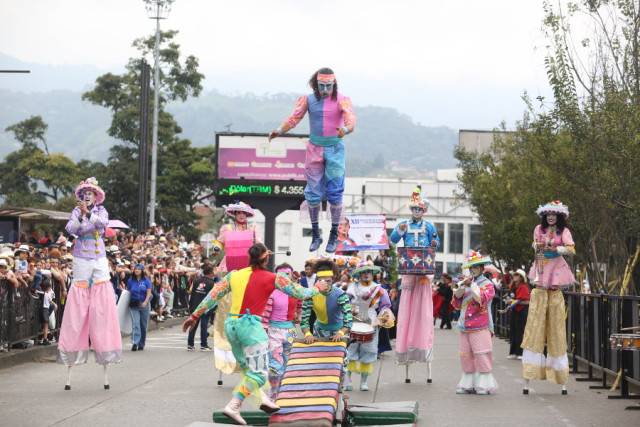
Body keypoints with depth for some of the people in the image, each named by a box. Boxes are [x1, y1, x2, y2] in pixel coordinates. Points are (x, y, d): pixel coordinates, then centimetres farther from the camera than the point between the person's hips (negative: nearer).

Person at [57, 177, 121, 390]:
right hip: (81, 259, -1)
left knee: (102, 306, -4)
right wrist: (80, 217, -28)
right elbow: (70, 229, -11)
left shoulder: (101, 211, 5)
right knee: (77, 306, -3)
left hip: (99, 259, 1)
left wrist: (89, 213, -30)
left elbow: (103, 223, -15)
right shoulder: (77, 211, 4)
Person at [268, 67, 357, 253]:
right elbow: (293, 118, -1)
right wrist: (279, 130, -20)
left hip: (335, 150, -2)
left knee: (334, 193, -3)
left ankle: (334, 235, 7)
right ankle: (315, 235, 14)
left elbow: (351, 120, -20)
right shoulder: (308, 99, 2)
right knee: (313, 193, 3)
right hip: (314, 149, 2)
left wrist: (345, 130, -43)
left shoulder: (341, 100, -6)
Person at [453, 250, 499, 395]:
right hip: (465, 326, 6)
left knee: (481, 355, -8)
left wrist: (471, 286, -17)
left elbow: (482, 299, -17)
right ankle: (468, 384, 12)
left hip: (480, 327, -6)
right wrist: (460, 288, -6)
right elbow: (457, 303, 11)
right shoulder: (467, 281, 17)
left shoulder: (487, 284, 1)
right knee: (465, 355, 6)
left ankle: (485, 385, -3)